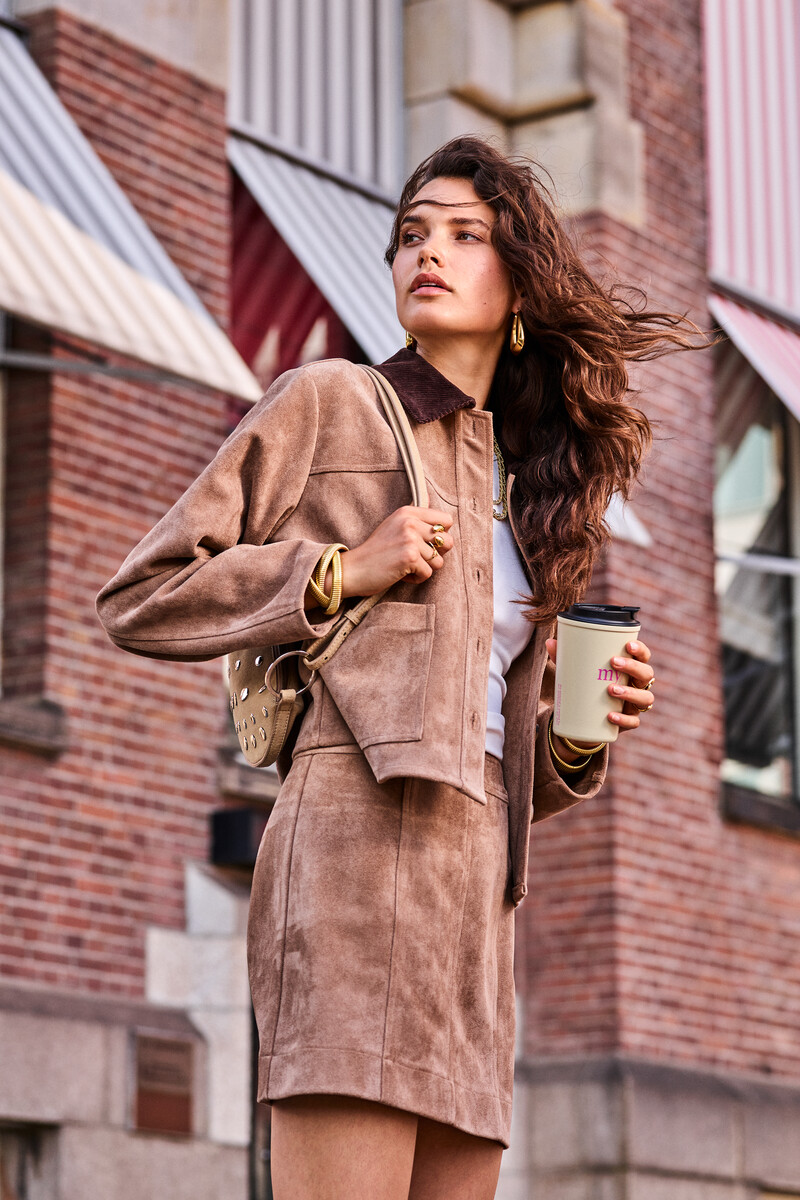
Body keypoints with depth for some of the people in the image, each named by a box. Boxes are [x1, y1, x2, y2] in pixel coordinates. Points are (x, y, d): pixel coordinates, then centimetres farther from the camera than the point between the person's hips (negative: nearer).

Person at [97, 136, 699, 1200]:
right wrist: (343, 573, -5)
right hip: (358, 841, -7)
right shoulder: (327, 404, 9)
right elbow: (140, 602, 3)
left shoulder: (523, 490, 27)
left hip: (478, 884, 7)